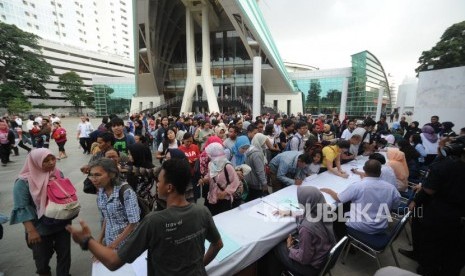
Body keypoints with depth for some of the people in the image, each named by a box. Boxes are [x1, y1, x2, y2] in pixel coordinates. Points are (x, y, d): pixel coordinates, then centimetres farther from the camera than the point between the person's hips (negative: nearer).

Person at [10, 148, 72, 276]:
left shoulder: (58, 173, -3)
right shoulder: (24, 182, -16)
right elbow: (22, 208, -17)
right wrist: (31, 231, -21)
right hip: (41, 229, -3)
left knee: (64, 253, 15)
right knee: (43, 257, 20)